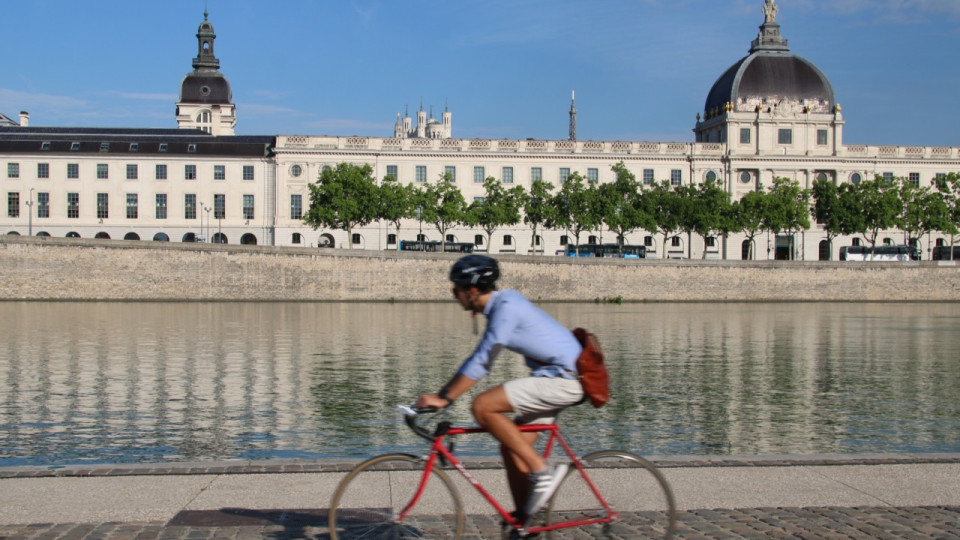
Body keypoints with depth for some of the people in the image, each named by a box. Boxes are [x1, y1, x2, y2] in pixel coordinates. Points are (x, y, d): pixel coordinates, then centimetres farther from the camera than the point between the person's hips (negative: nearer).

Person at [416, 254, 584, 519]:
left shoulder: (506, 306, -17)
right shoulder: (500, 305, 13)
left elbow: (482, 362, -21)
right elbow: (478, 358, 19)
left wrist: (444, 398, -18)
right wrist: (440, 395, 17)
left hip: (564, 379, -10)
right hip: (559, 379, 10)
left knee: (482, 406, -18)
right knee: (511, 448, 9)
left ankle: (542, 472, -12)